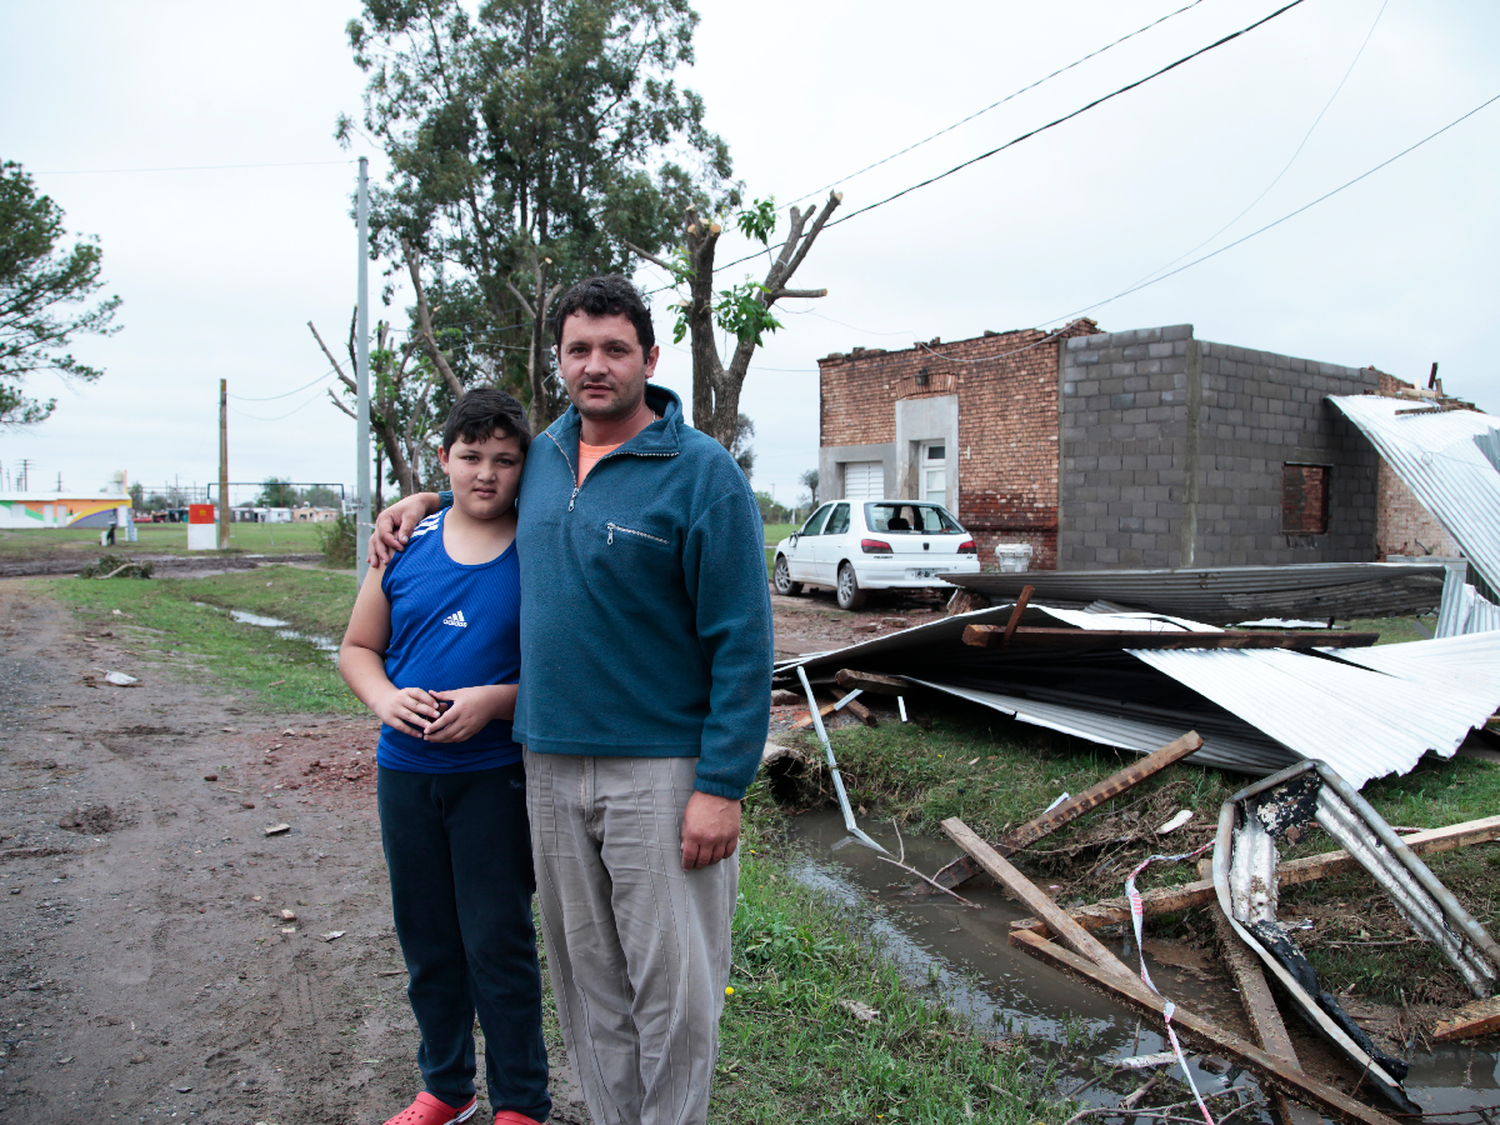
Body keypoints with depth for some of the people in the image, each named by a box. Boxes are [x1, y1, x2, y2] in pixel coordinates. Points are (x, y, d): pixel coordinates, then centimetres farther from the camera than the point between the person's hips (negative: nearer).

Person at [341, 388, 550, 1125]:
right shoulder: (407, 544, 3)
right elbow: (357, 648, 11)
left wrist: (494, 701, -21)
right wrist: (385, 699, -8)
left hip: (494, 778, -4)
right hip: (405, 772, 5)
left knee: (498, 945, 5)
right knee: (427, 944, 18)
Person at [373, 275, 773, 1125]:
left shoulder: (704, 473, -10)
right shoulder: (545, 455, 9)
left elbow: (742, 642, -13)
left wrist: (722, 785, -16)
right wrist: (429, 498, 19)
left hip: (661, 769, -6)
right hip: (551, 766, 6)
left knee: (673, 986, 3)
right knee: (587, 978, 16)